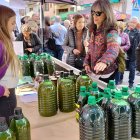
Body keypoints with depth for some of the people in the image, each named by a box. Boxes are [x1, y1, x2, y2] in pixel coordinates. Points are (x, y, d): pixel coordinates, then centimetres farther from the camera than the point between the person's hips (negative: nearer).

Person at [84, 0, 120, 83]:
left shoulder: (111, 32, -20)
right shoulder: (94, 31, 5)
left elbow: (113, 49, -40)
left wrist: (104, 61, -59)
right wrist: (86, 63, 0)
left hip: (106, 74, -7)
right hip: (93, 72, 7)